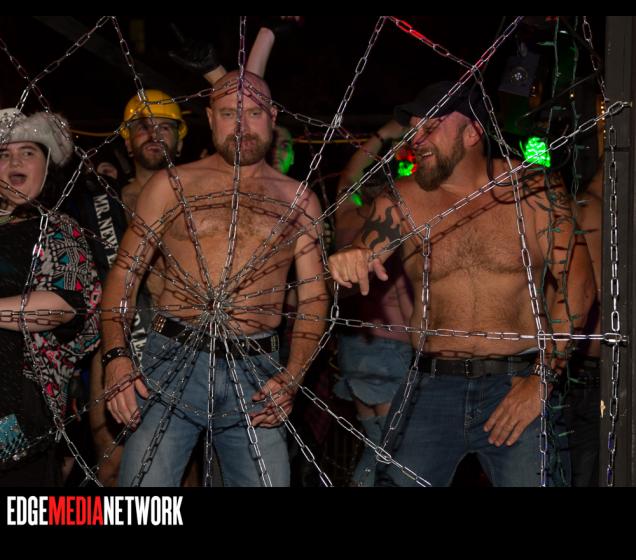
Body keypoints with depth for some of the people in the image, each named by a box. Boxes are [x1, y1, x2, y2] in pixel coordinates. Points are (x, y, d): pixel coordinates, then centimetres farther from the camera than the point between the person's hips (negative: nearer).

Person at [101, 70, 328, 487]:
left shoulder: (299, 202, 10)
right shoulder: (172, 186, 7)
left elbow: (314, 297, 8)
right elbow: (125, 271, 5)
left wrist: (292, 377, -6)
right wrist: (116, 355, -10)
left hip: (256, 375, 1)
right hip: (172, 361, -1)